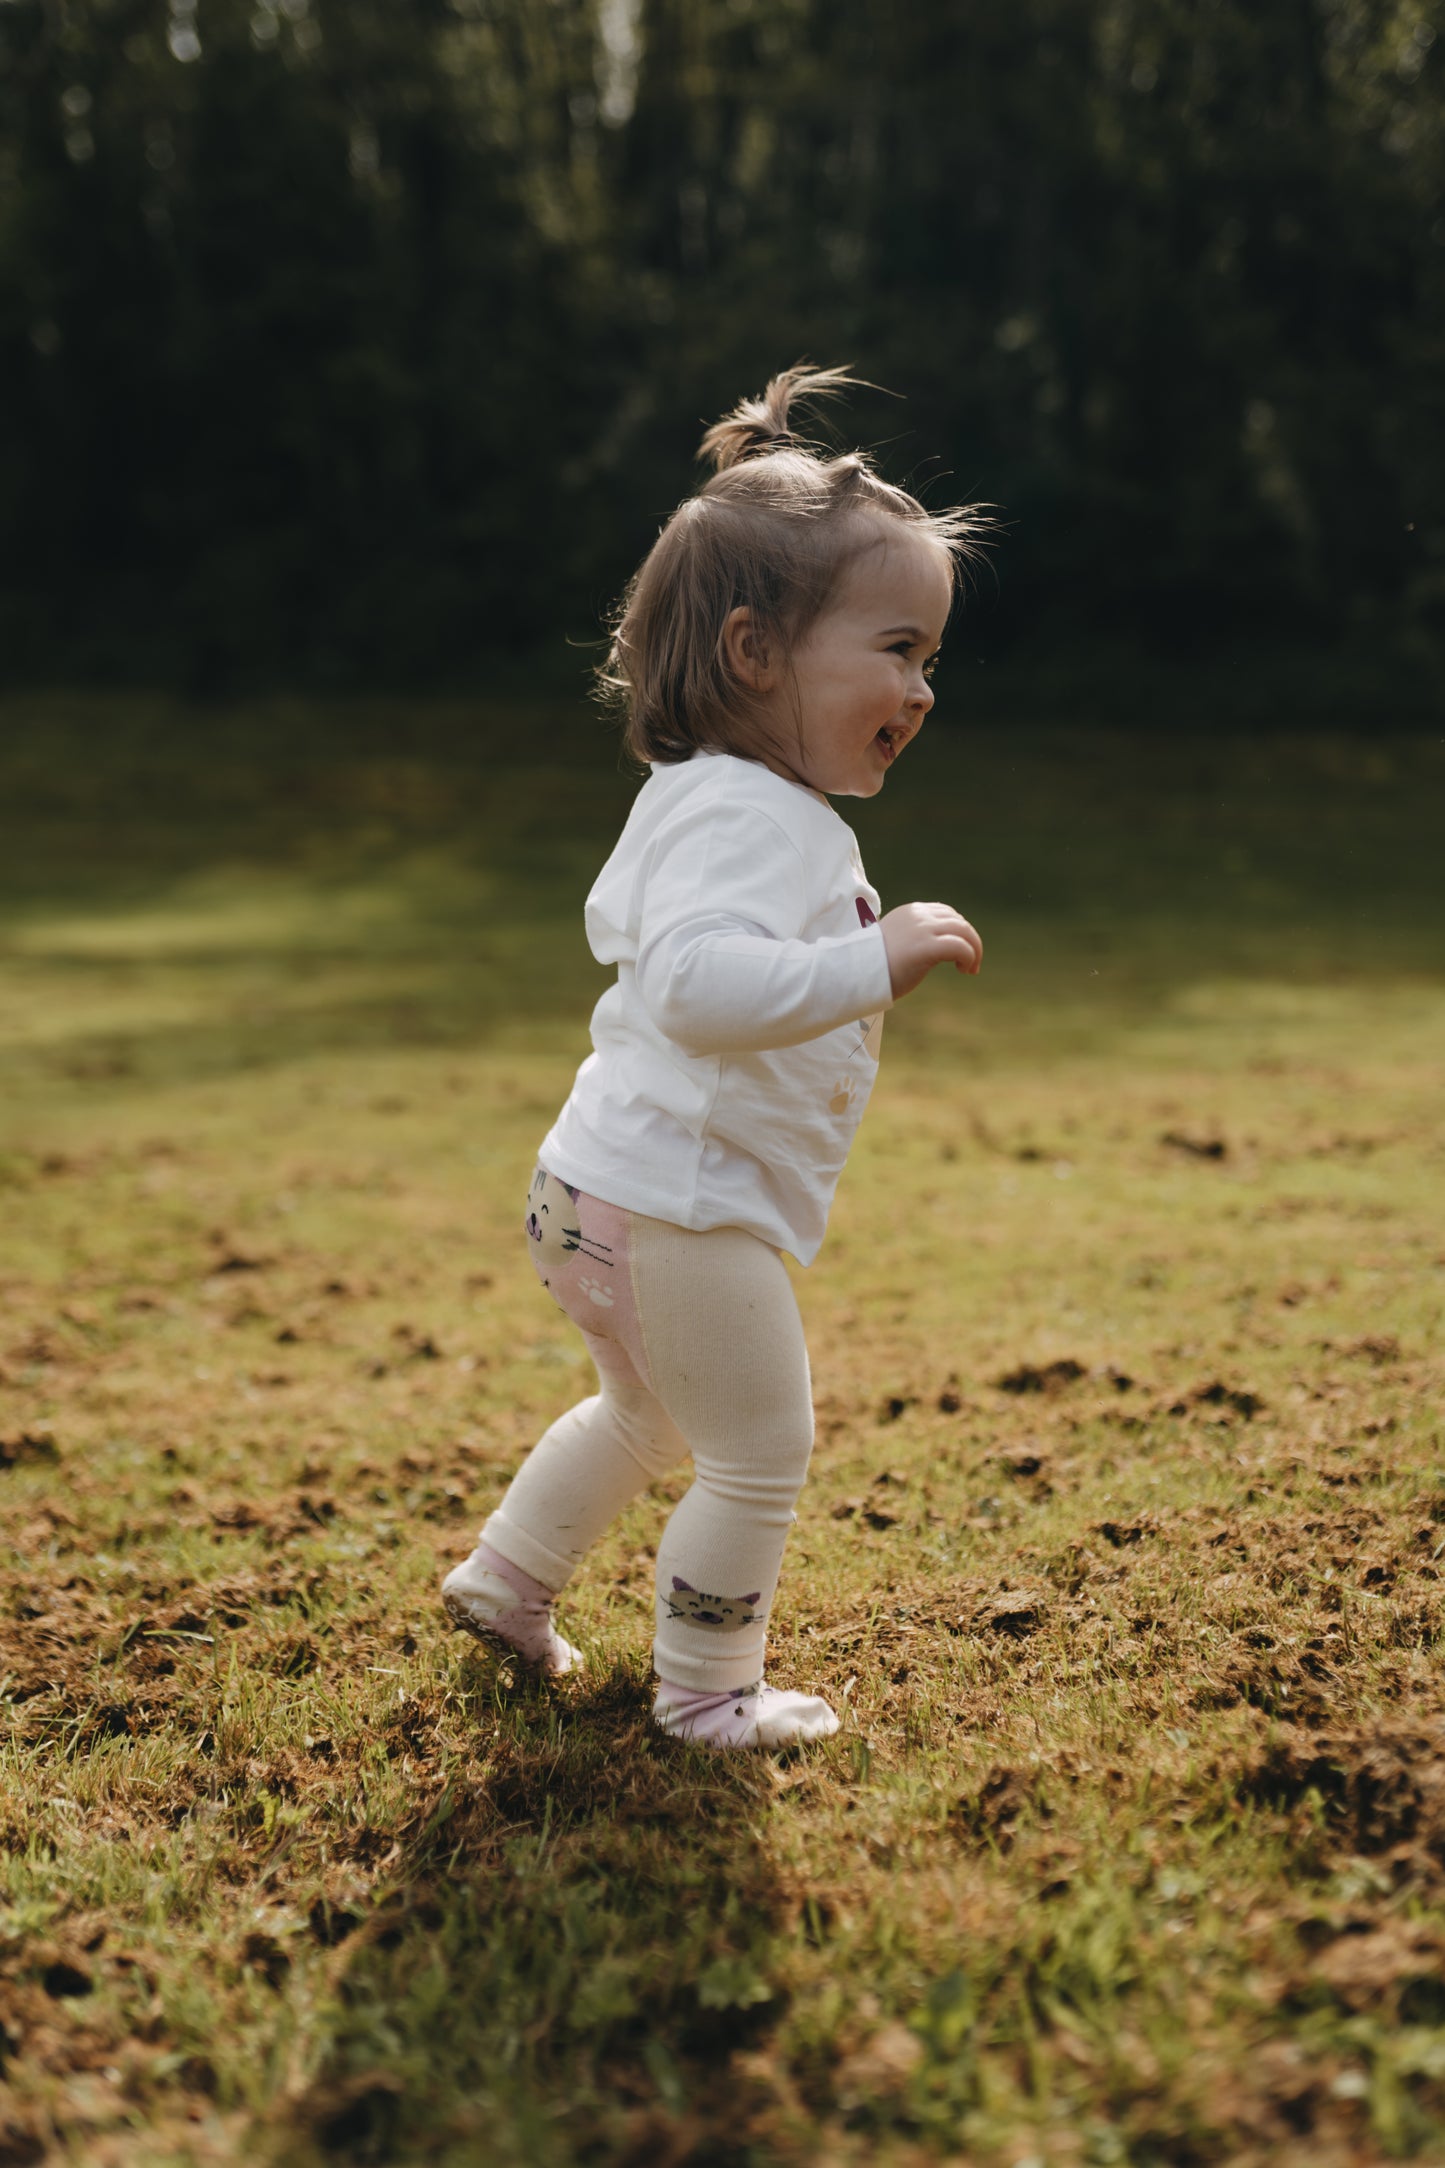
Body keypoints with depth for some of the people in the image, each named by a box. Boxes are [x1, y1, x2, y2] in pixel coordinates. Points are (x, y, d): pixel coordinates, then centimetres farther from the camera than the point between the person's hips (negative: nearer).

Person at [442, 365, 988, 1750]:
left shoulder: (688, 803, 12)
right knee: (760, 1458, 4)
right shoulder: (751, 820, -23)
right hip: (679, 1213, -11)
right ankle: (706, 1694, 20)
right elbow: (698, 978, -40)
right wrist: (870, 966, -43)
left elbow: (613, 923, 28)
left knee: (651, 1419, 30)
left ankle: (505, 1581, 46)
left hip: (599, 1198, 11)